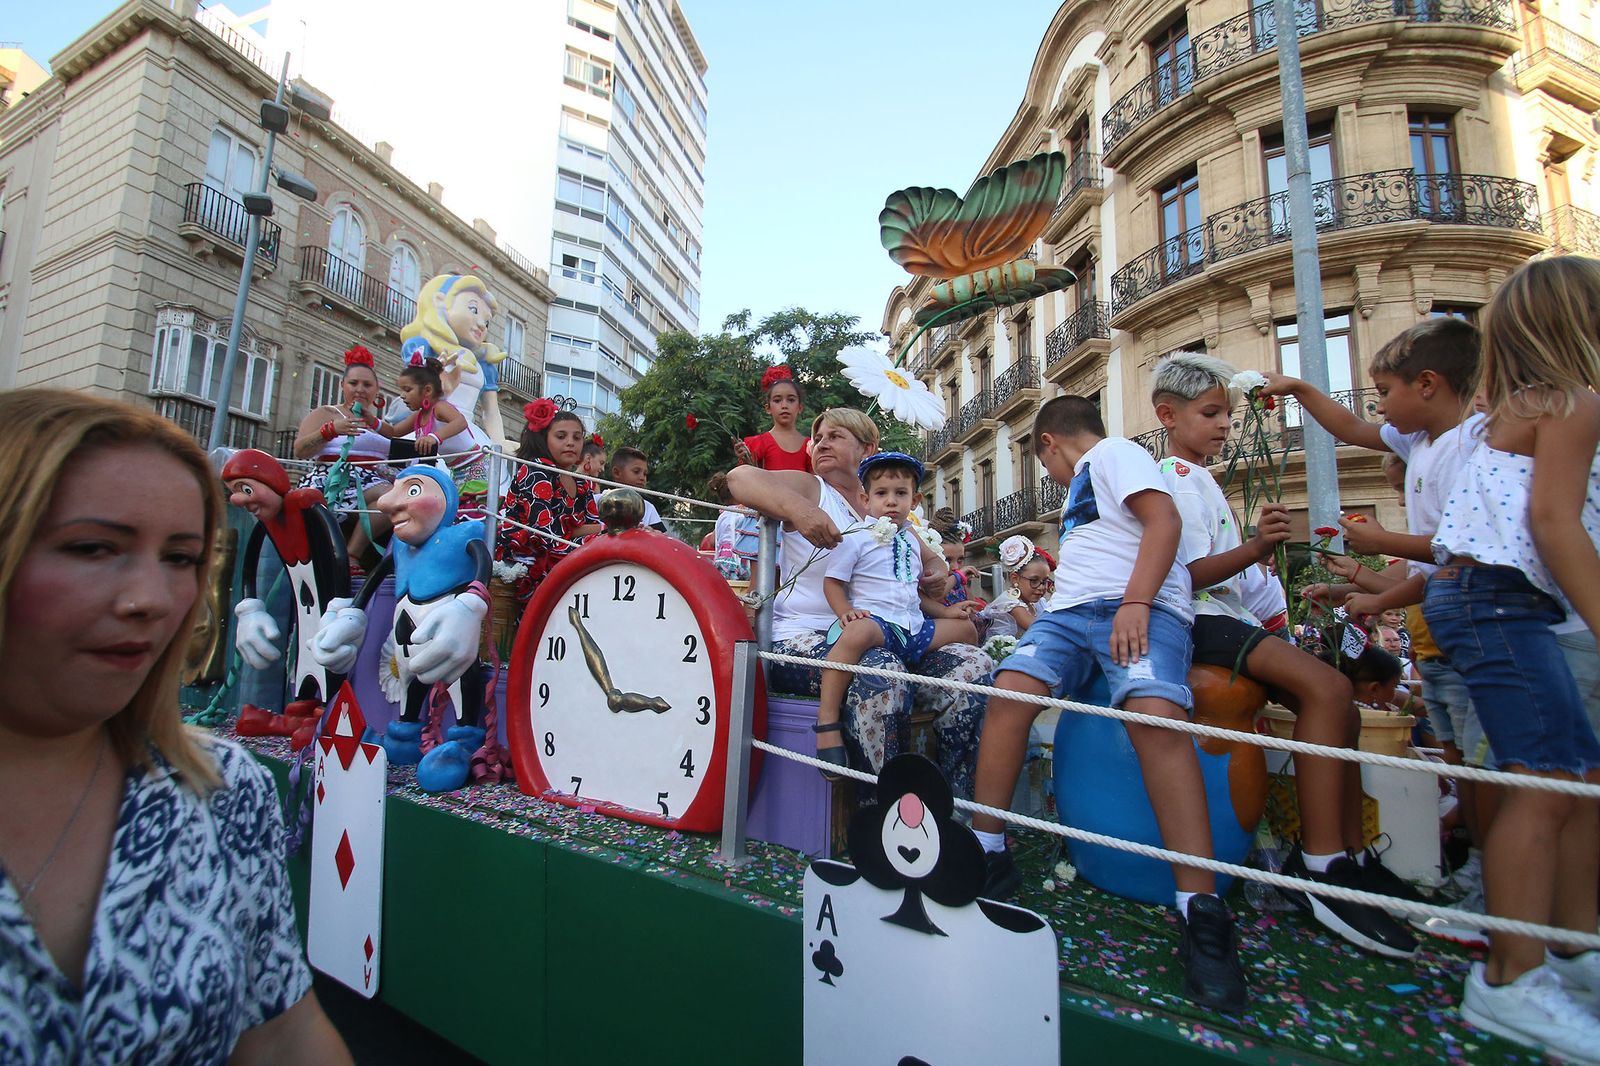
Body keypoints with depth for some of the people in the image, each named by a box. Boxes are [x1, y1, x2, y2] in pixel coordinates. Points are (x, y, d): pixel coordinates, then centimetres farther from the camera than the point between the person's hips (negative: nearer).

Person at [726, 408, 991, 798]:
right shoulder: (809, 488, 4)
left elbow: (930, 558, 30)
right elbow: (739, 477, -12)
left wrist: (936, 574, 4)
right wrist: (798, 508, -30)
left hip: (882, 640, 6)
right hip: (803, 638, -5)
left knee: (974, 666, -15)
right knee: (881, 672, -36)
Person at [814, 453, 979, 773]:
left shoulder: (911, 541, 20)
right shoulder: (855, 538, -1)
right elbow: (832, 582, -4)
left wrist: (944, 611, 18)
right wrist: (845, 612, -21)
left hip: (913, 626, 8)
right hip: (872, 619, -7)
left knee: (966, 628, 10)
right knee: (856, 633, -41)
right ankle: (827, 722, -36)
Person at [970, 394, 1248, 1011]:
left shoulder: (1113, 452, 9)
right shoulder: (1082, 484, 34)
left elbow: (1164, 520, -7)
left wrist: (1136, 602, -18)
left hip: (1141, 605, -7)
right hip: (1072, 610, 7)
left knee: (1155, 715, -30)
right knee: (1009, 690, -17)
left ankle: (1202, 914, -28)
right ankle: (987, 854, -12)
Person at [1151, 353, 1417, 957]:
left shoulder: (1196, 477, 24)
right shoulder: (1181, 477, -8)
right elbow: (1190, 575, -18)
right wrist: (1253, 551, -30)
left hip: (1222, 618, 11)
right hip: (1200, 623, -11)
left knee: (1339, 707, 6)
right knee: (1328, 688, -25)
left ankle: (1353, 856, 13)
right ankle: (1319, 867, -22)